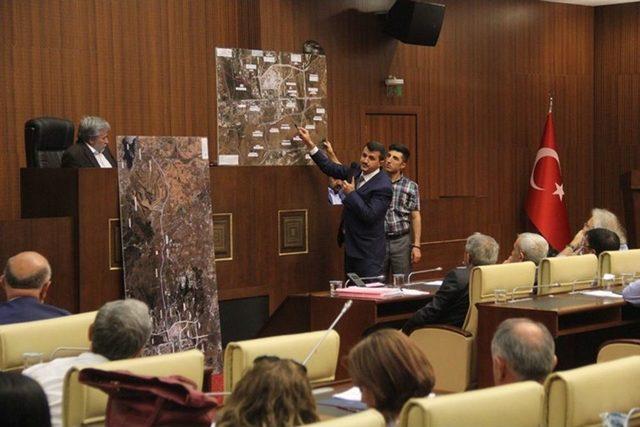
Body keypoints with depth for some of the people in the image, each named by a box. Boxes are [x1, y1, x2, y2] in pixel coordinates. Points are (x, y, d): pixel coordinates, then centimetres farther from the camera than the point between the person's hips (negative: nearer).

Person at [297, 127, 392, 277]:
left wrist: (351, 193, -19)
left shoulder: (383, 186, -19)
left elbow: (369, 215, -25)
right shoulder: (356, 170, 5)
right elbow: (330, 168, 14)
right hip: (351, 245, 8)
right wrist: (309, 144, 10)